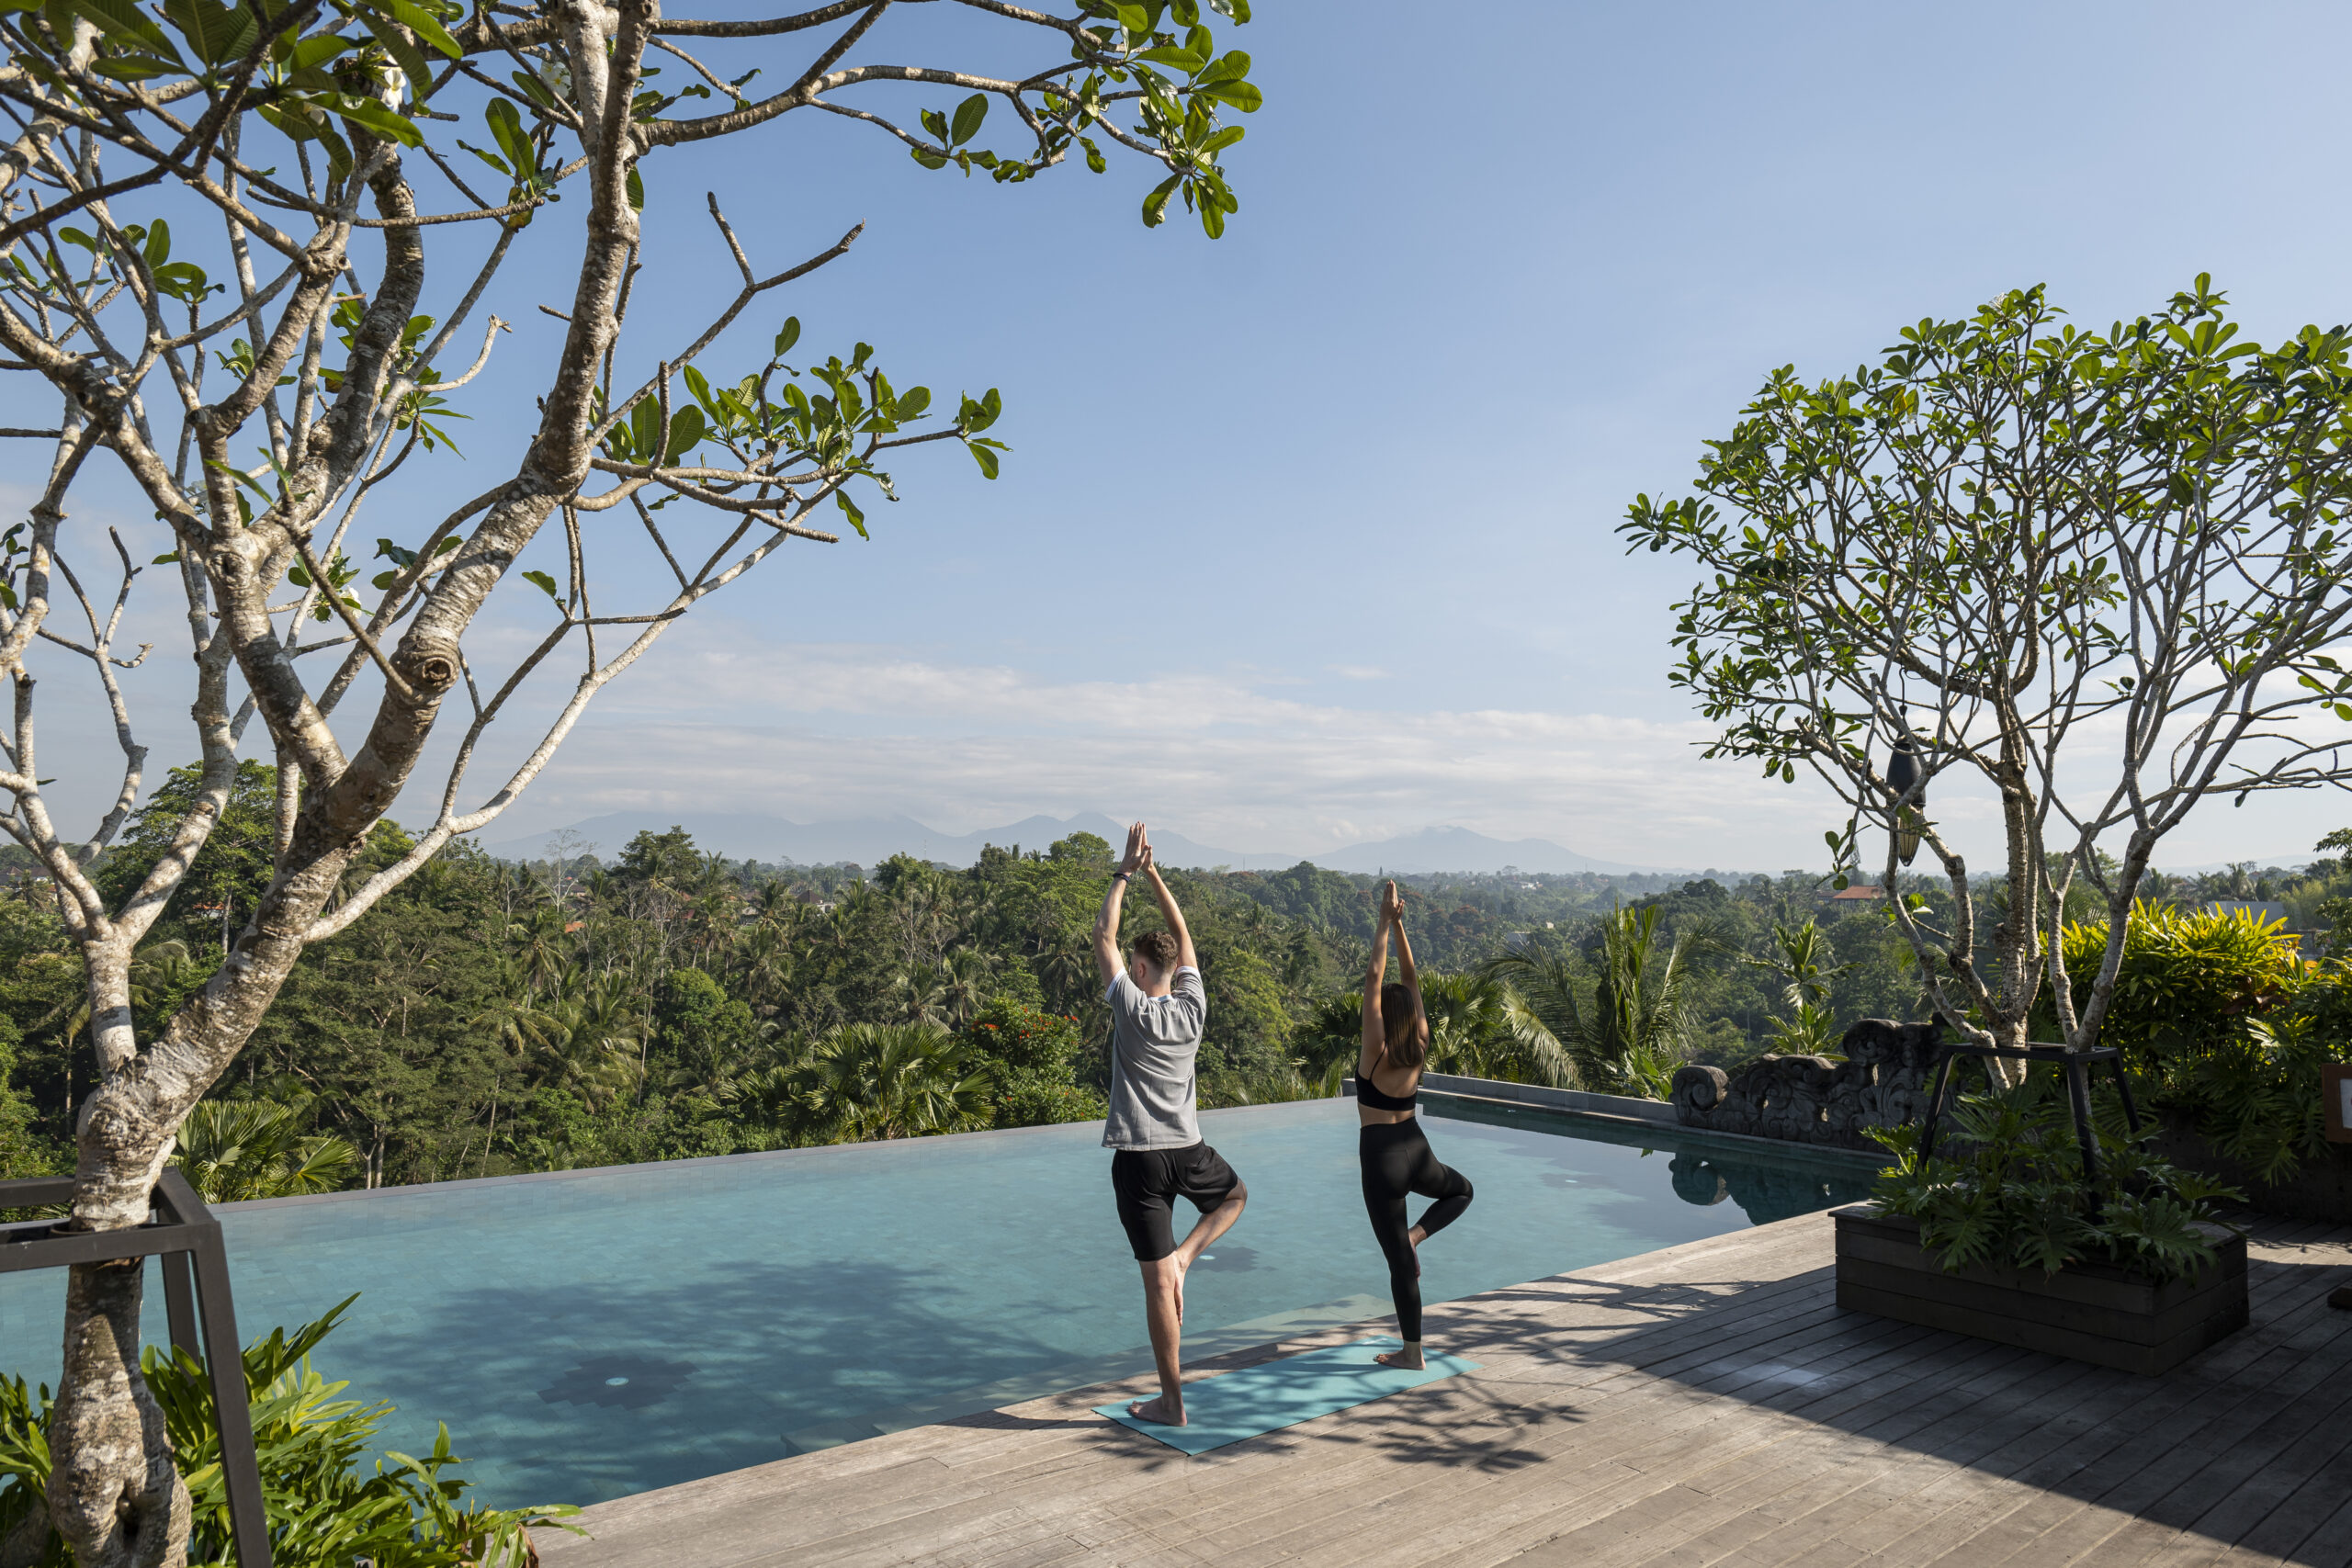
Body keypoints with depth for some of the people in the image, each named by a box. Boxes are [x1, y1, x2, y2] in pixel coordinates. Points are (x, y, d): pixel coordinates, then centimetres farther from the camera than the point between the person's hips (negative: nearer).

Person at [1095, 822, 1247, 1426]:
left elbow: (1103, 935, -3)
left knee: (1157, 1281, 1)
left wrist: (1126, 872, 4)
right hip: (1189, 1150, 3)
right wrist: (1154, 874, 13)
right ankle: (1186, 1254, 11)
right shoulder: (1193, 1008, 0)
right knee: (1235, 1194, 35)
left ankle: (1172, 1400, 7)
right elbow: (1183, 936, 11)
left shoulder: (1132, 1008, -11)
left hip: (1139, 1159, -3)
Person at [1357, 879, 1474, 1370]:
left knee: (1398, 1256, 3)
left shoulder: (1377, 1051, -13)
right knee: (1461, 1190, 35)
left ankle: (1411, 1352, 10)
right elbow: (1412, 980, 3)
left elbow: (1374, 979, -17)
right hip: (1415, 1149, 4)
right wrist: (1398, 924, 0)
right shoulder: (1418, 1048, -1)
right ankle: (1418, 1234, 8)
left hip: (1380, 1156, -4)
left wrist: (1385, 924, -13)